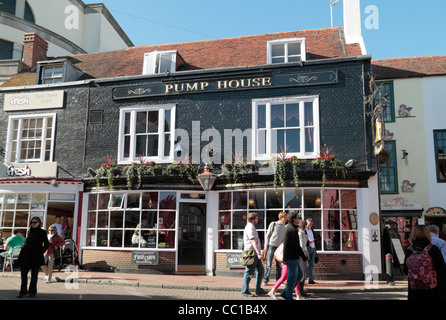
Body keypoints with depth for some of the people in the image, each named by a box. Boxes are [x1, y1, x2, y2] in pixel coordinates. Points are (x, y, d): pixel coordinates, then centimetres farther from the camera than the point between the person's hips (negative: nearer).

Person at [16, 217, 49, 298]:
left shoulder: (42, 232, -4)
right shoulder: (29, 231, 12)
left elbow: (46, 244, -4)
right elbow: (26, 242, 20)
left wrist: (40, 252, -9)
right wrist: (22, 253, 11)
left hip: (36, 257, -5)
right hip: (26, 256, 5)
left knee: (34, 274, 4)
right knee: (23, 273, 3)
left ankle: (32, 291, 15)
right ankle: (23, 291, 13)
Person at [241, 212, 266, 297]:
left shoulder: (251, 227, 20)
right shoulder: (250, 227, -13)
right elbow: (253, 241, -22)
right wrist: (258, 253, -29)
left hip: (256, 254, 10)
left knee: (260, 271, 12)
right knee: (249, 273, -5)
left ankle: (258, 289, 19)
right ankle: (245, 291, 2)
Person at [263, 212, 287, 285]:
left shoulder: (285, 226, 11)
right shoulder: (273, 224, -2)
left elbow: (284, 238, 17)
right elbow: (268, 235, -1)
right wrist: (266, 245, -6)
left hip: (279, 247, 4)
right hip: (271, 245, -4)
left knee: (279, 265, 6)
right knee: (269, 264, -3)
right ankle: (265, 280, 5)